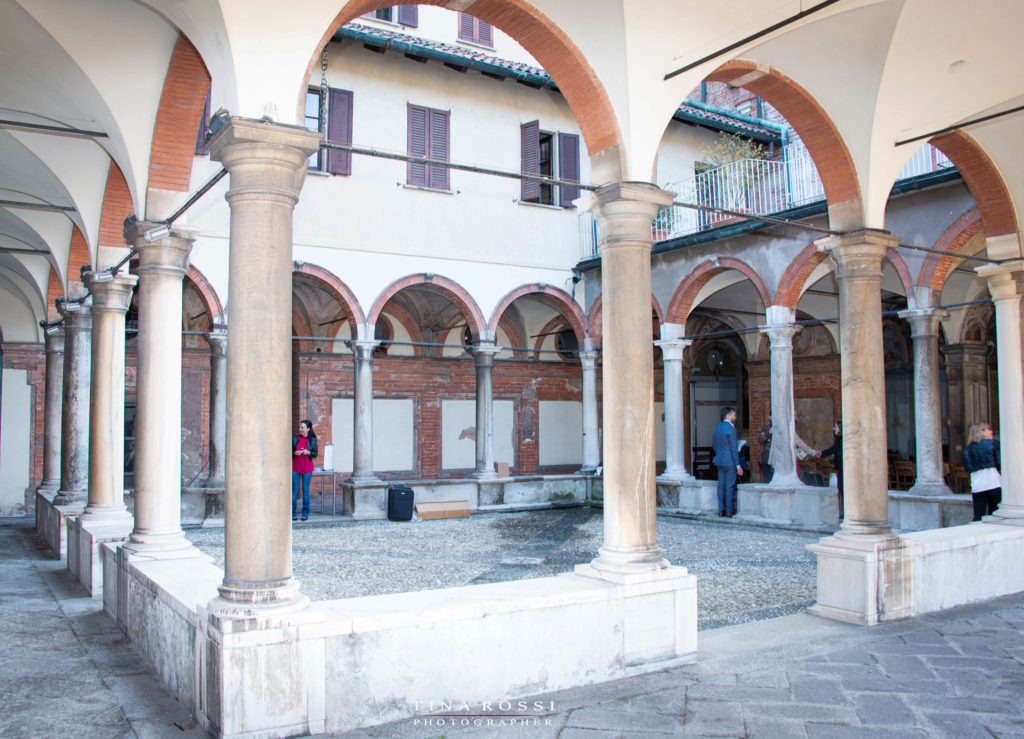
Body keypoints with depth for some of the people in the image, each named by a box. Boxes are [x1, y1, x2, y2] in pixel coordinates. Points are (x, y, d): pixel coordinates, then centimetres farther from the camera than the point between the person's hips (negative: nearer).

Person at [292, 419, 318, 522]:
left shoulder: (312, 440, 2)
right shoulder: (295, 439, 4)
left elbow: (315, 454, 4)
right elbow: (289, 452, 7)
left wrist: (308, 452, -15)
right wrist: (295, 453, -14)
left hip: (307, 468, -1)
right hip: (295, 468, 1)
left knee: (306, 490, 3)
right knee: (294, 490, 1)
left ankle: (305, 513, 12)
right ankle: (292, 513, 7)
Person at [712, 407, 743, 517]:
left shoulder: (717, 428, 11)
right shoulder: (731, 429, -14)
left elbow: (714, 445, 17)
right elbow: (733, 448, -16)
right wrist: (738, 465, -13)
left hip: (720, 462, 8)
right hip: (730, 462, -7)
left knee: (721, 486, 10)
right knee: (730, 486, -2)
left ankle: (721, 510, 13)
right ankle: (729, 510, 1)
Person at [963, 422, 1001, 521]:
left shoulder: (968, 449, 9)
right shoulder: (992, 444, 0)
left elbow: (967, 468, 8)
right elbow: (1000, 462, -1)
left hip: (977, 486, 3)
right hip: (994, 484, -3)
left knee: (978, 517, 2)